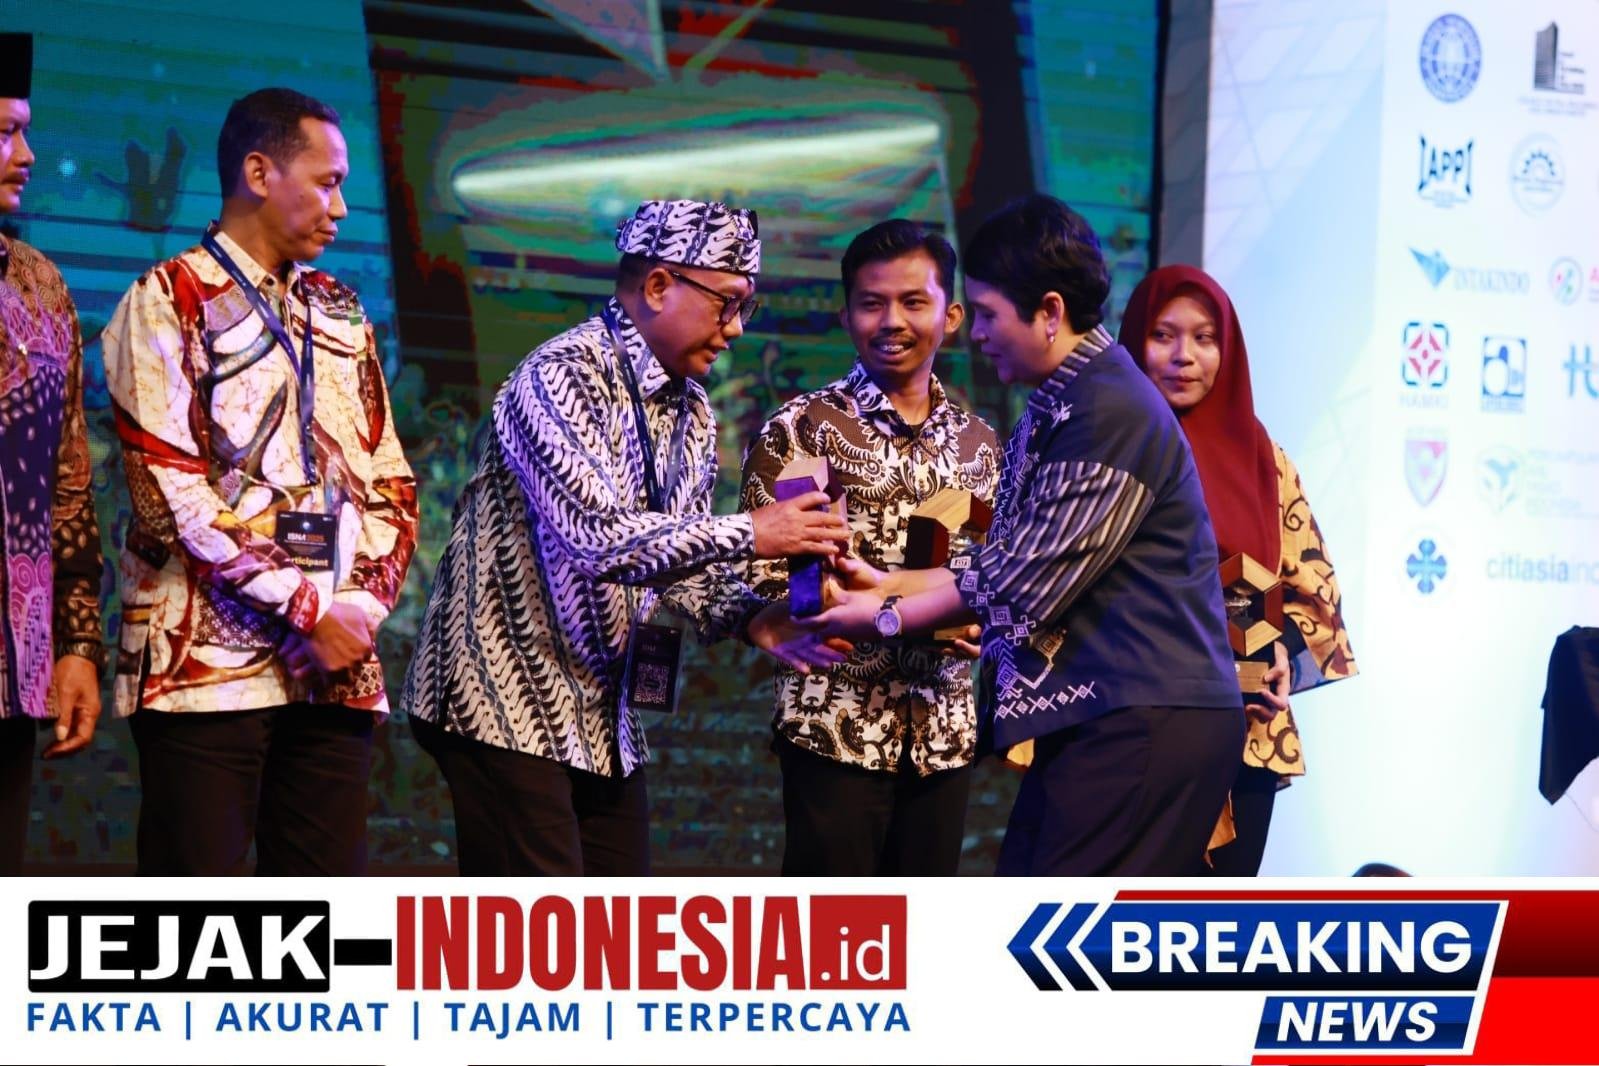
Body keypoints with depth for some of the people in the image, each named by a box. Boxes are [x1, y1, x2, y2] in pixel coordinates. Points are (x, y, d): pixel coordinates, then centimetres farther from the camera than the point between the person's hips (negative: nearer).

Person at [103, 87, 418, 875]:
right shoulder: (169, 302, 0)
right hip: (206, 662, -6)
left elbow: (390, 484, 17)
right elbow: (169, 492, -9)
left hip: (337, 664, 6)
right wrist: (306, 609, -12)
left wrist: (364, 602, -2)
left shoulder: (340, 316, 20)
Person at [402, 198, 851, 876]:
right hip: (508, 701, -9)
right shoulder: (563, 376, -16)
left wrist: (750, 618, -7)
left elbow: (678, 554, 12)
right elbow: (599, 538, -27)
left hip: (604, 712, 9)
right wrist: (750, 535, -24)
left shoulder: (691, 411, 12)